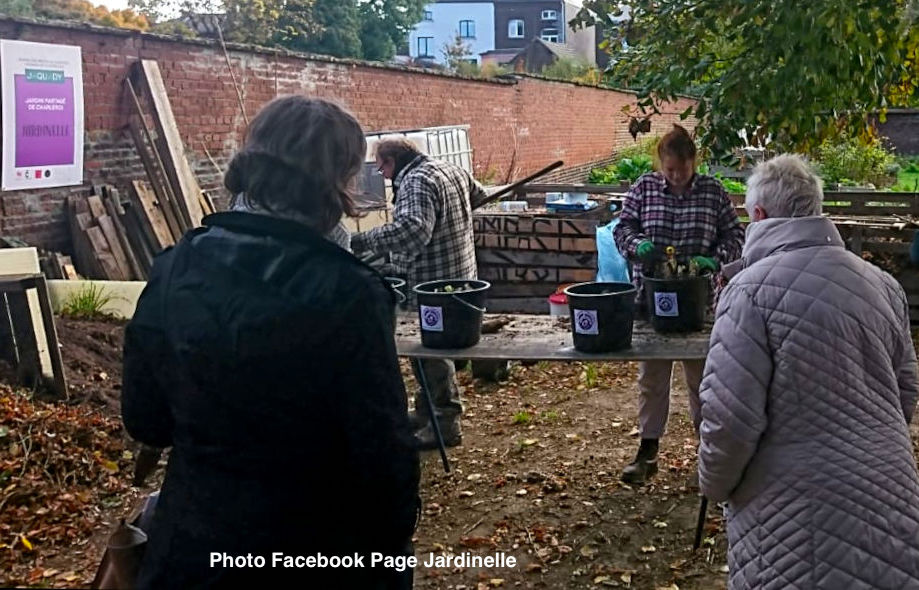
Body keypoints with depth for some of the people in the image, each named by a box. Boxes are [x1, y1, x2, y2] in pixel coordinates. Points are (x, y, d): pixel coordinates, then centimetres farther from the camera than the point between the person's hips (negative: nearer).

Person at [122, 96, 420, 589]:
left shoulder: (172, 272, -7)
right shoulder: (347, 293, -22)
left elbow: (144, 420, 3)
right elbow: (382, 451, -17)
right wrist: (393, 543, -1)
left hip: (192, 549, 4)